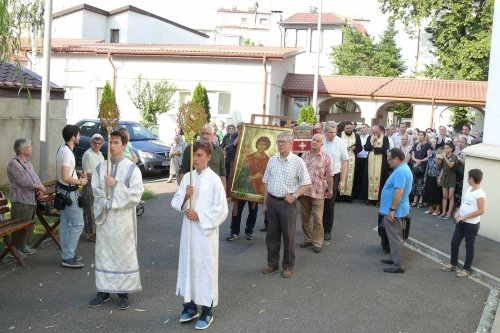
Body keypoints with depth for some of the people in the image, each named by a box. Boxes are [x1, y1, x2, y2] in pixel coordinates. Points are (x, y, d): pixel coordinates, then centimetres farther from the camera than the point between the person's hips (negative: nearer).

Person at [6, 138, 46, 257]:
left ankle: (23, 246, 27)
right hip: (21, 201, -9)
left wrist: (40, 190, -6)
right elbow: (23, 182, -21)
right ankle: (16, 248, 9)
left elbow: (36, 179, 13)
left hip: (32, 200, 9)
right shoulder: (14, 163, -14)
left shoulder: (28, 162, 14)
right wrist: (40, 187, -13)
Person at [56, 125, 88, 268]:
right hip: (70, 193, -11)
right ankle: (68, 258, -2)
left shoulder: (62, 149, 11)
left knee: (65, 224, 14)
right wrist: (80, 182, -12)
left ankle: (67, 254, 23)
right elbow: (66, 178, -27)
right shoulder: (67, 152, -21)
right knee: (78, 224, -5)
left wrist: (78, 175, 10)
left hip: (64, 192, 11)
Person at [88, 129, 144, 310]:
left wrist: (116, 185, -19)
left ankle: (123, 293, 12)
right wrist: (104, 203, -10)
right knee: (103, 253, 9)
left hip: (123, 218, -4)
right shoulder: (100, 167, 8)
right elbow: (95, 191, 6)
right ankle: (103, 291, 20)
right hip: (104, 217, 4)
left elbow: (136, 193, -12)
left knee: (123, 253, 2)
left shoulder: (132, 169, -4)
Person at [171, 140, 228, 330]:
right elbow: (176, 203, 6)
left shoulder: (214, 180, -11)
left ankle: (207, 311, 15)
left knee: (206, 268, 2)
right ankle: (190, 305, 29)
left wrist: (199, 216, -15)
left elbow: (221, 209, -12)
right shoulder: (187, 177, 5)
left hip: (206, 231, -5)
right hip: (188, 229, 5)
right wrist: (185, 196, -14)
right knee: (188, 265, 13)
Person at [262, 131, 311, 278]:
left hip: (287, 202, -4)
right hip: (272, 201, 4)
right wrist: (265, 202, 10)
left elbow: (306, 184, -5)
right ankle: (272, 263, 26)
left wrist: (294, 196, -14)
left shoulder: (297, 162, -7)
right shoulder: (272, 160, 7)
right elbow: (266, 183, 13)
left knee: (288, 235, 4)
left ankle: (288, 266, 17)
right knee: (272, 234, 12)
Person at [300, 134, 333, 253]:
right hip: (304, 191, 4)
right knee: (305, 217, 12)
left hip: (318, 192, -4)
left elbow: (329, 175, -1)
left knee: (317, 219, -3)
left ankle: (317, 242, 8)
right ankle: (307, 239, 26)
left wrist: (330, 190, -1)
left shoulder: (325, 157, -2)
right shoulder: (304, 155, 8)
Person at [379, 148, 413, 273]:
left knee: (395, 237, -4)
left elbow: (399, 192, -29)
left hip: (395, 211, -11)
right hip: (397, 210, 11)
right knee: (395, 236, 20)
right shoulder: (403, 168, 12)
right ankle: (395, 258, 31)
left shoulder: (400, 171, -23)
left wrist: (392, 209, -25)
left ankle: (398, 265, 2)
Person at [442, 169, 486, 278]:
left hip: (472, 224, -8)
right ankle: (453, 264, 29)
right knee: (454, 243, 13)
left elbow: (481, 211, -22)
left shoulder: (480, 194, -20)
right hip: (461, 222, 8)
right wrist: (457, 212, -1)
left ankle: (467, 269, 18)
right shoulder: (469, 189, 7)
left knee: (469, 246, 5)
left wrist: (464, 216, -20)